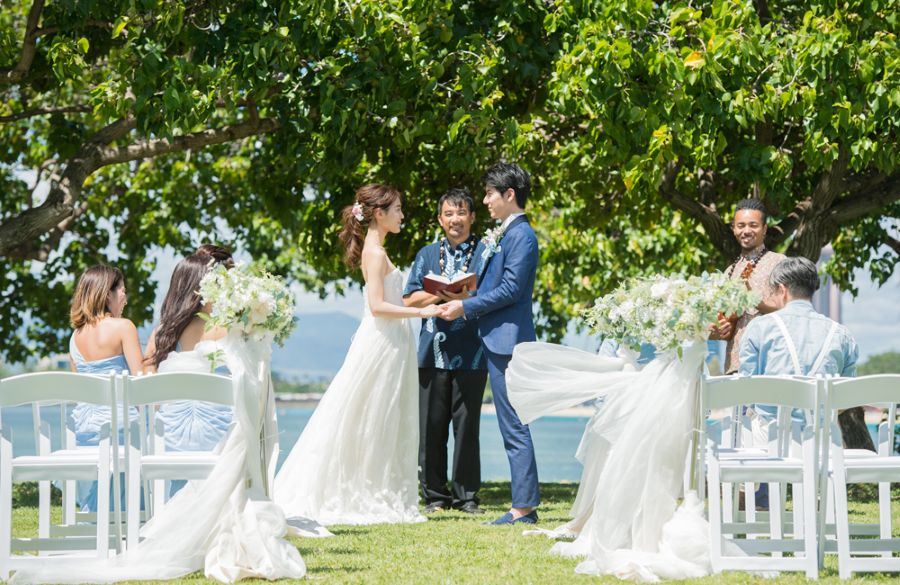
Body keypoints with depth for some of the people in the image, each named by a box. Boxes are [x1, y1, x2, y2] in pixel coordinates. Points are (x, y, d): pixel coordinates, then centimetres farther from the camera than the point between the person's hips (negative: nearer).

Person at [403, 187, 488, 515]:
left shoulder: (486, 252, 7)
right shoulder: (427, 255, 17)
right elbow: (410, 300, 10)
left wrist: (468, 298, -16)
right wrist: (442, 293, -6)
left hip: (471, 352, -3)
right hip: (433, 351, 3)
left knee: (467, 425, -1)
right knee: (431, 426, 1)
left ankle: (467, 496, 6)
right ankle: (434, 494, 9)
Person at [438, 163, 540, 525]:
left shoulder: (521, 235, -12)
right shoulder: (504, 235, 18)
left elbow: (511, 289, -18)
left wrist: (466, 307, -12)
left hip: (508, 340, -11)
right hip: (498, 340, 11)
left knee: (514, 427, -9)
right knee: (512, 427, 11)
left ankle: (524, 508, -8)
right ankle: (523, 506, 14)